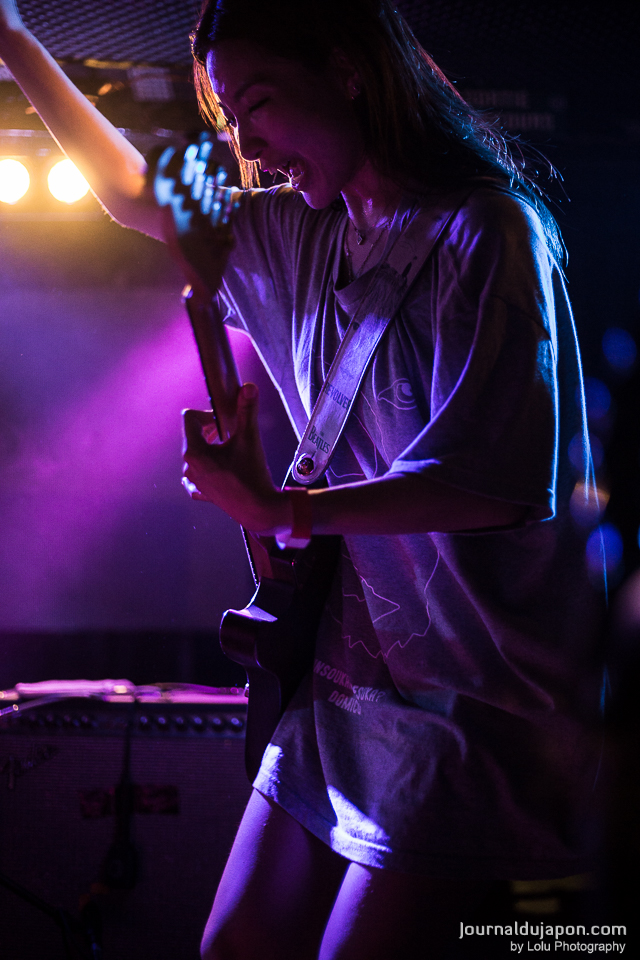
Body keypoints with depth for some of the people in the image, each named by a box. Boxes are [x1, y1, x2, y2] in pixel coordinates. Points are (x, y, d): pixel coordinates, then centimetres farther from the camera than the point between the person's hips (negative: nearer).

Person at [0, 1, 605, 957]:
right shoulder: (301, 237, 9)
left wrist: (281, 510, -24)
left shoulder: (485, 232, -15)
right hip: (345, 674, 8)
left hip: (467, 693, -8)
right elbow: (138, 195, 26)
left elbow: (505, 478, -25)